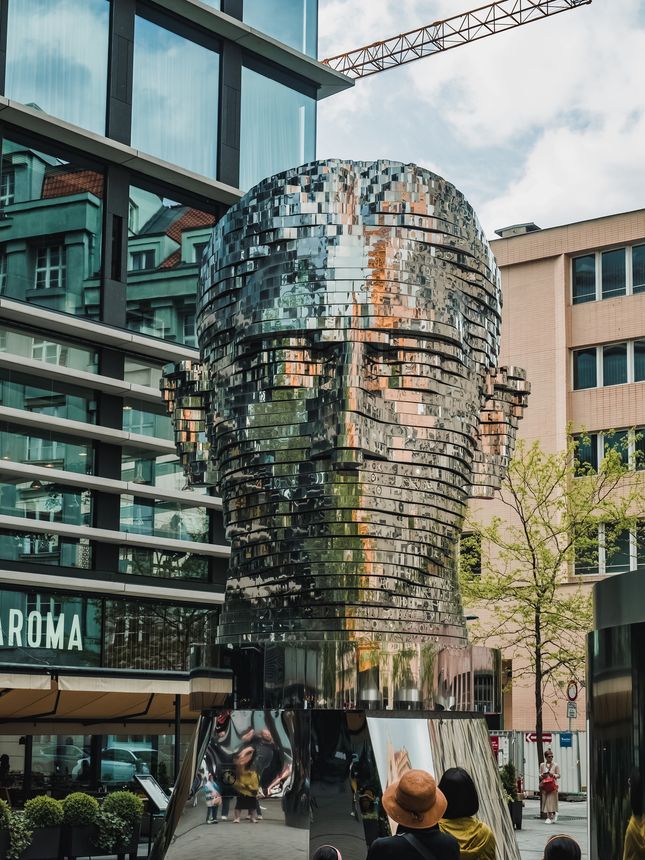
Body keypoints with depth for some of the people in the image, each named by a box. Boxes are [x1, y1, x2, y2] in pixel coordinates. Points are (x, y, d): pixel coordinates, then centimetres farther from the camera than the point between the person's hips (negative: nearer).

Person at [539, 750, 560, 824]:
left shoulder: (556, 765, 3)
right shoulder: (542, 765, 10)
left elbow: (558, 775, 4)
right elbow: (540, 775, 15)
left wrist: (553, 775, -15)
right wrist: (542, 775, -8)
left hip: (552, 785, -2)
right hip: (544, 785, 2)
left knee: (551, 801, -8)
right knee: (545, 801, -1)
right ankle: (547, 817, 8)